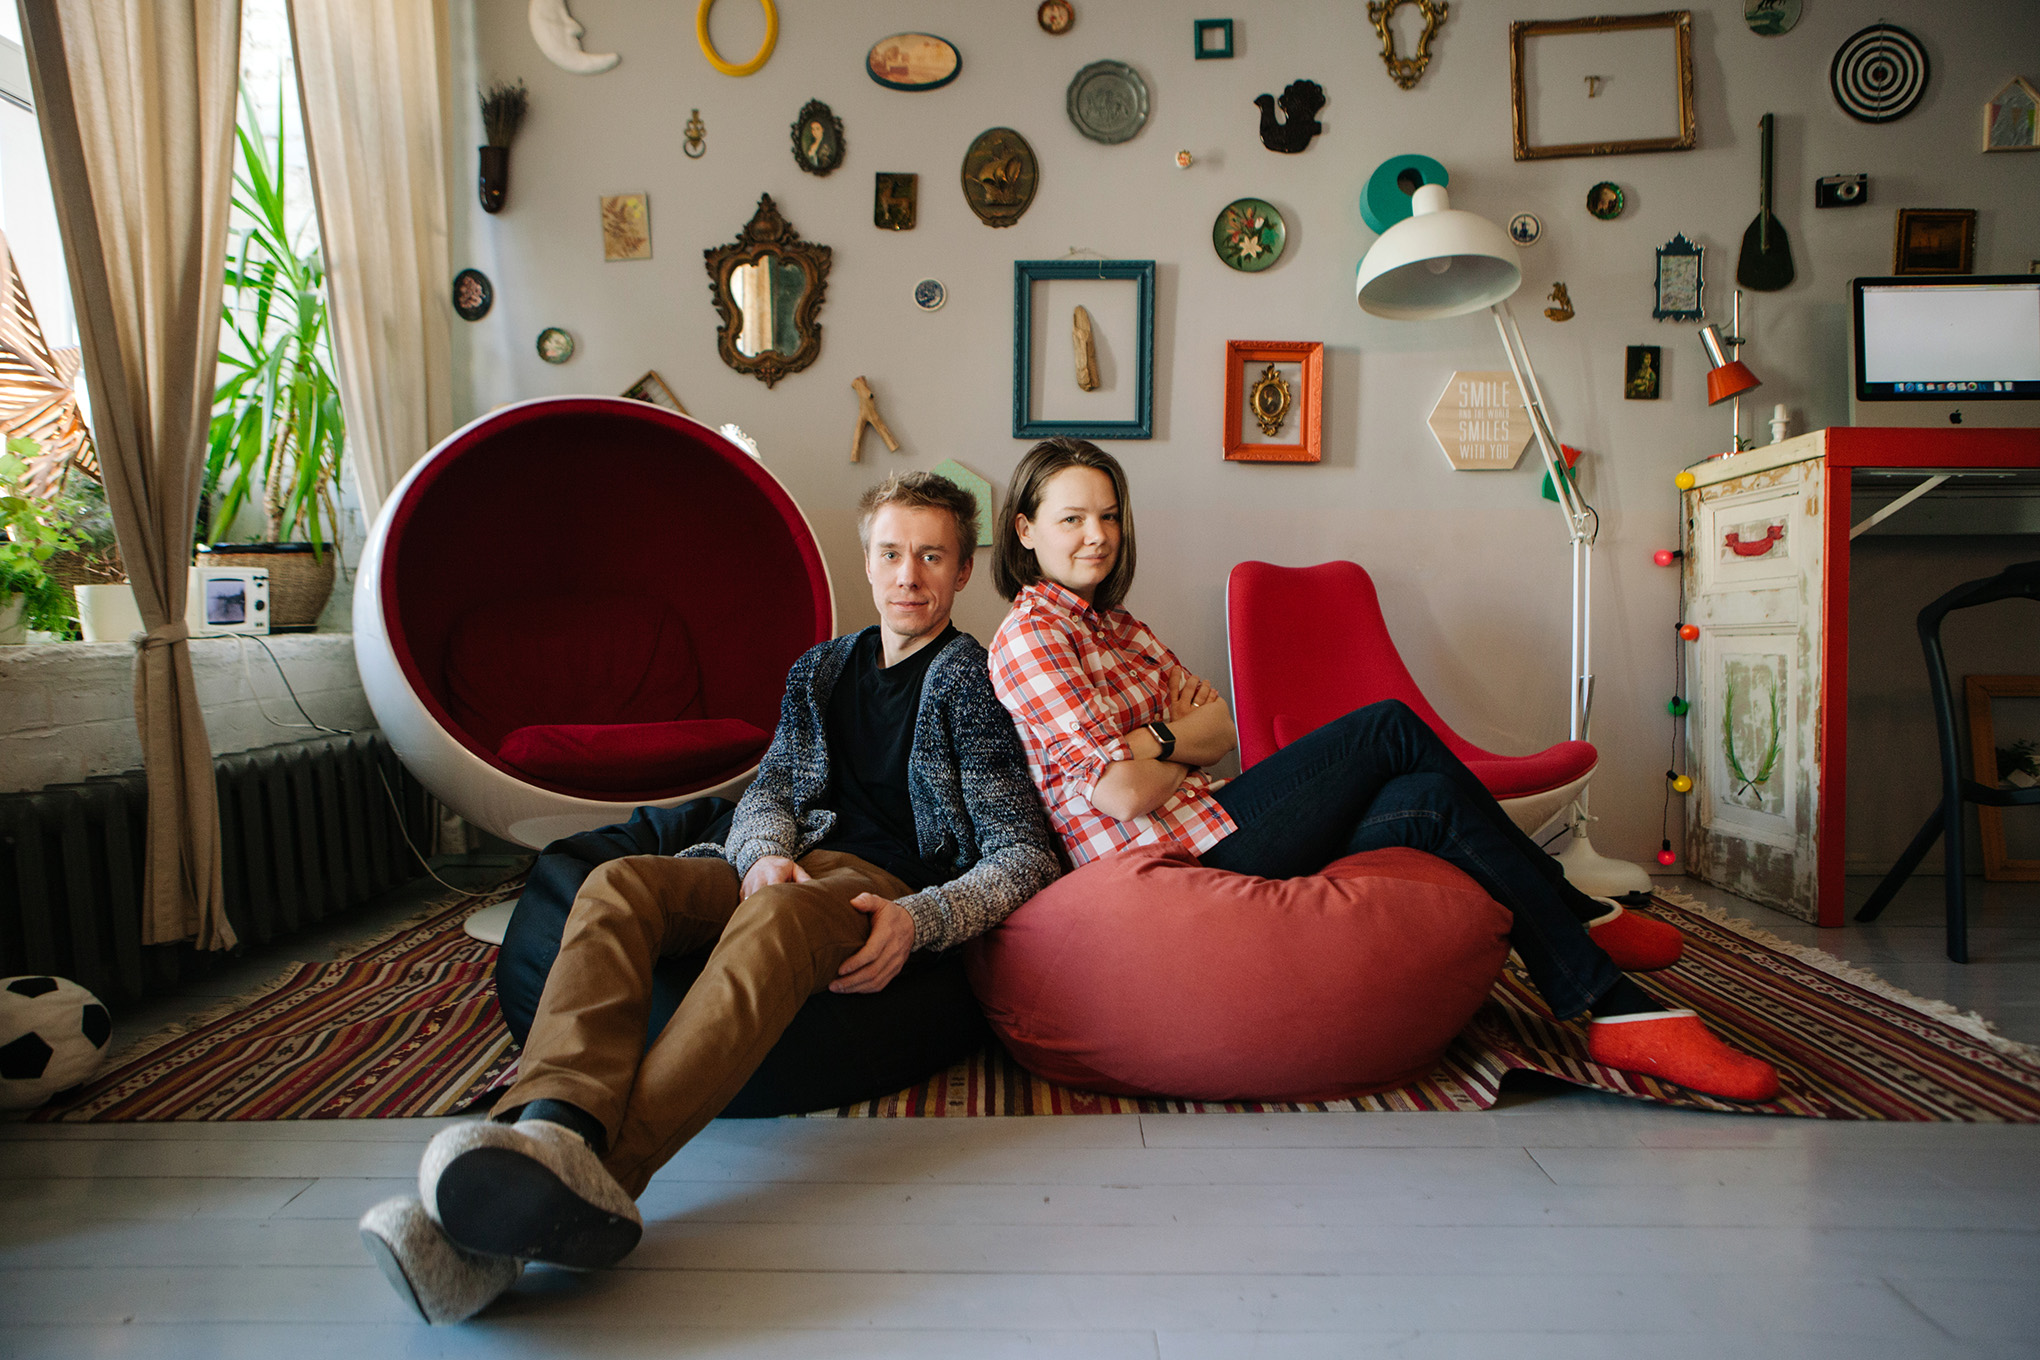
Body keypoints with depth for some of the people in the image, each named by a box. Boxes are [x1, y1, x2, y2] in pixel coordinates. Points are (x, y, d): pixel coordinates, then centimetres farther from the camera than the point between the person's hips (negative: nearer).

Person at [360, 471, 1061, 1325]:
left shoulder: (979, 683, 8)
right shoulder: (820, 670, 26)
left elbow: (1024, 855, 0)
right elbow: (768, 787, 19)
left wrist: (918, 920, -19)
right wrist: (766, 853, -7)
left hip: (889, 887, -5)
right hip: (791, 863, 5)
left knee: (779, 917, -39)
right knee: (620, 884, -24)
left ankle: (596, 1166, -59)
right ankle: (555, 1124, -50)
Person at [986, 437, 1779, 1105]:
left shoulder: (1110, 623, 19)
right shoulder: (1027, 638, -10)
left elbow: (1220, 728, 13)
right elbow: (1124, 792, -19)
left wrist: (1156, 739, -8)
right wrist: (1185, 753, 0)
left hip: (1206, 831, 9)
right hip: (1180, 861, -9)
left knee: (1434, 800, -5)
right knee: (1393, 728, -12)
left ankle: (1621, 1012, 3)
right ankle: (1580, 916, 3)